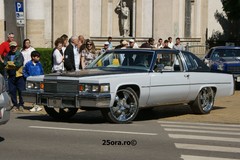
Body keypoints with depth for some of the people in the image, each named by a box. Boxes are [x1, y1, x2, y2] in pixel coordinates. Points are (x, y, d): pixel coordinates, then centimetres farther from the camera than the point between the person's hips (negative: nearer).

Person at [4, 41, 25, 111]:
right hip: (11, 76, 4)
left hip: (19, 75, -4)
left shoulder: (19, 54, 0)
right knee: (12, 91, 4)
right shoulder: (7, 55, 12)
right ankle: (15, 105, 14)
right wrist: (14, 64, -11)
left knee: (21, 91, -4)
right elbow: (5, 64, 0)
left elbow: (19, 63, -14)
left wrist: (10, 63, -4)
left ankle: (21, 105, 7)